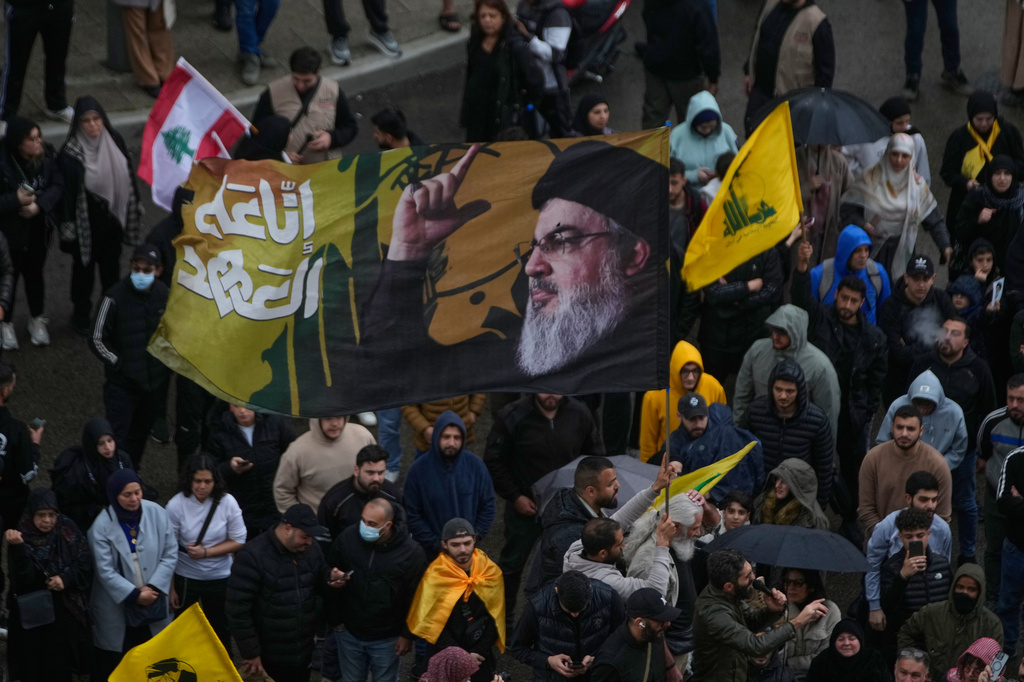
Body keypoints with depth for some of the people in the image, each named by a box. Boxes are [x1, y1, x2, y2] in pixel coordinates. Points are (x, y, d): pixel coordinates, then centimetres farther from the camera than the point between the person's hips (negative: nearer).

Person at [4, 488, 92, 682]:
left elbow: (86, 563, -1)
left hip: (67, 611, 2)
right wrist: (17, 548, -35)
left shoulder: (67, 532, -4)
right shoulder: (23, 537, -11)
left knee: (61, 666, 5)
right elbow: (23, 577, -22)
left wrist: (66, 578, -17)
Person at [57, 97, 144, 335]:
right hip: (86, 222, -4)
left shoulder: (114, 141, -7)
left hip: (112, 217, 4)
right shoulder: (71, 153, -20)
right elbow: (66, 190, -15)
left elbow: (128, 175, 5)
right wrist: (69, 226, -14)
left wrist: (133, 211, 10)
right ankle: (81, 315, 29)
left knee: (111, 265, 20)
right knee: (84, 267, 12)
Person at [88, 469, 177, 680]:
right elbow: (105, 570, -14)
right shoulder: (102, 526, -14)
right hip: (117, 607, -2)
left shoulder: (157, 514, -6)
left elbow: (170, 554, -2)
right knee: (114, 664, 6)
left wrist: (153, 587, -12)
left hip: (153, 604, 3)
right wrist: (134, 594, -16)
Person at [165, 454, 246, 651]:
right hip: (185, 577, -1)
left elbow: (238, 541, -6)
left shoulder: (227, 502, -14)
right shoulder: (176, 505, -17)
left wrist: (206, 552, -19)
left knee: (220, 630, 16)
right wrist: (170, 588, -9)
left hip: (219, 577, 1)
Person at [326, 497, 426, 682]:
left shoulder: (411, 551, -19)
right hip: (349, 633, 2)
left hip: (386, 639, -2)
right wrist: (334, 618, -3)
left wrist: (408, 635, -6)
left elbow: (415, 596, -11)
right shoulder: (347, 538, -13)